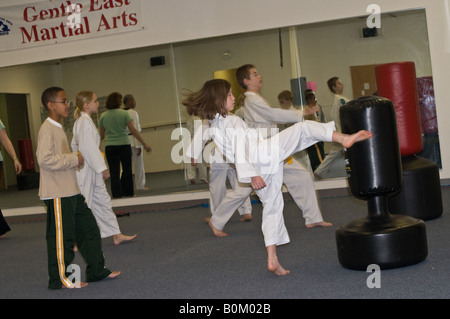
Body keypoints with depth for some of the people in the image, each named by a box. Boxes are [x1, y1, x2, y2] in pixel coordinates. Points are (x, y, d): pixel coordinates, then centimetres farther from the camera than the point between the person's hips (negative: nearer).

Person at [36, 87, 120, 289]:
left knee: (89, 229, 12)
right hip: (57, 194, -10)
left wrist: (74, 160, 9)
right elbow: (44, 159, -26)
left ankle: (96, 270, 22)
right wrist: (74, 159, -19)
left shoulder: (58, 128, 17)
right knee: (62, 236, -2)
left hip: (71, 192, 10)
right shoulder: (47, 129, -14)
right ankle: (59, 278, 11)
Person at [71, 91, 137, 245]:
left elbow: (74, 145, 20)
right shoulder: (85, 121, -18)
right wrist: (102, 168, -21)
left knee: (103, 202, 15)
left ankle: (116, 235, 23)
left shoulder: (81, 121, 13)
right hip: (86, 171, -11)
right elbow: (89, 148, -24)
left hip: (92, 171, 11)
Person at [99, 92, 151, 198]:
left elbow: (101, 135, 10)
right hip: (124, 145, -1)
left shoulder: (103, 116, 2)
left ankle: (117, 195, 0)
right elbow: (133, 130, -11)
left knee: (114, 173, 3)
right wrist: (144, 144, -7)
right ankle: (128, 193, 22)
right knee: (127, 170, 14)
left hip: (110, 147, 1)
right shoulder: (124, 114, -6)